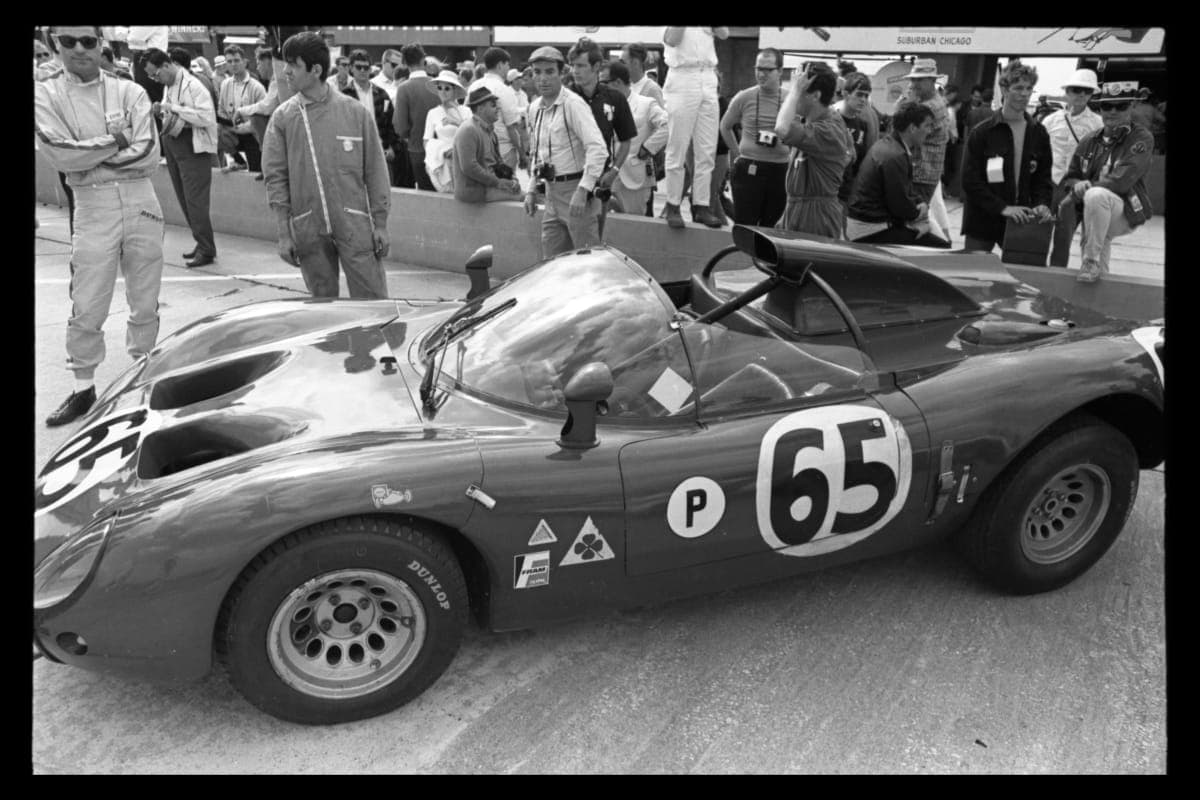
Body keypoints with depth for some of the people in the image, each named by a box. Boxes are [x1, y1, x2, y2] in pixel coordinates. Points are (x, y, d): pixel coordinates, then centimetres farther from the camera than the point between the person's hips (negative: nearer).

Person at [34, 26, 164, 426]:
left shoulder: (130, 92, 4)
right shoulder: (45, 94, 3)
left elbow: (149, 155, -7)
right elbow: (61, 154, -11)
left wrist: (87, 158, -9)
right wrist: (115, 142, -8)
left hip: (141, 202, 1)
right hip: (93, 206, -1)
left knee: (145, 304, 9)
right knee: (87, 309, 0)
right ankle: (83, 389, 12)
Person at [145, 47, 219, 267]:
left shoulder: (193, 86, -14)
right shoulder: (168, 86, 13)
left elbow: (206, 117, -22)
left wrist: (174, 108, -20)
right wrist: (163, 111, 4)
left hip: (193, 146, -9)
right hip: (172, 142, 9)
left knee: (195, 199, -9)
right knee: (184, 198, 11)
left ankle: (206, 250, -3)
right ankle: (203, 244, 19)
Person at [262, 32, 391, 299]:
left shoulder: (355, 111, -1)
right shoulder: (282, 118, 2)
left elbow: (375, 171, 2)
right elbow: (276, 178, 3)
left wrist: (380, 224, 0)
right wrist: (283, 234, -2)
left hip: (355, 225, -1)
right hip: (307, 229, 2)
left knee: (372, 301, -1)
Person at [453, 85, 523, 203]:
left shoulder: (489, 130, 18)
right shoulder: (468, 130, -15)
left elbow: (496, 161, 22)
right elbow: (469, 167, -23)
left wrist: (510, 179, 2)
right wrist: (497, 182, -19)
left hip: (488, 184, 10)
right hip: (473, 189, -10)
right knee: (521, 194, -16)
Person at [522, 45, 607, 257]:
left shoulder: (573, 104, -13)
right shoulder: (534, 108, 11)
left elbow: (597, 148, -22)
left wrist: (582, 190, -28)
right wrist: (532, 190, 17)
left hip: (576, 190, -8)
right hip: (551, 191, 8)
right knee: (550, 260, 11)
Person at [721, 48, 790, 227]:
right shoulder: (743, 98, 0)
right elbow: (725, 127, 14)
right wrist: (737, 153, 11)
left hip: (780, 170, 1)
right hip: (748, 170, -1)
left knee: (770, 228, 9)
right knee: (744, 227, 0)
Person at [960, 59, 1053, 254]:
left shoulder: (1039, 134, 7)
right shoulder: (981, 133, -6)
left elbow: (1043, 177, 11)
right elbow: (970, 181, -10)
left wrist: (1042, 204, -10)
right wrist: (1003, 208, -18)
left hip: (1020, 221, 3)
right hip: (982, 221, -3)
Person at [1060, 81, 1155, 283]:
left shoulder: (1142, 138, -8)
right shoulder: (1090, 141, 8)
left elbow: (1121, 180, -21)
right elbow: (1070, 178, 13)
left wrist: (1075, 195, -17)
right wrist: (1077, 186, -14)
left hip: (1125, 213, -6)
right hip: (1094, 218, 6)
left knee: (1096, 195, -36)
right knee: (1098, 277, 10)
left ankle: (1091, 263, -29)